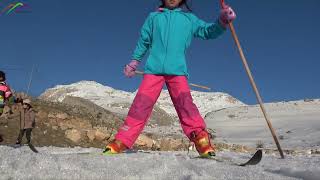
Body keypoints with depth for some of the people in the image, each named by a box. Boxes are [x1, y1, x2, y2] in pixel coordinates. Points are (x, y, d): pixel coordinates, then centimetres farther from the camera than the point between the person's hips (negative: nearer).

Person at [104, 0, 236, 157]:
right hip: (154, 68, 0)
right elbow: (143, 41, 23)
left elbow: (208, 31, 11)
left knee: (185, 103, -17)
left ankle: (202, 140, -20)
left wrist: (222, 21, -7)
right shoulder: (153, 17, 18)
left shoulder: (189, 18, 17)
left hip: (177, 69, 0)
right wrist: (134, 62, 25)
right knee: (141, 104, -9)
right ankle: (121, 142, -5)